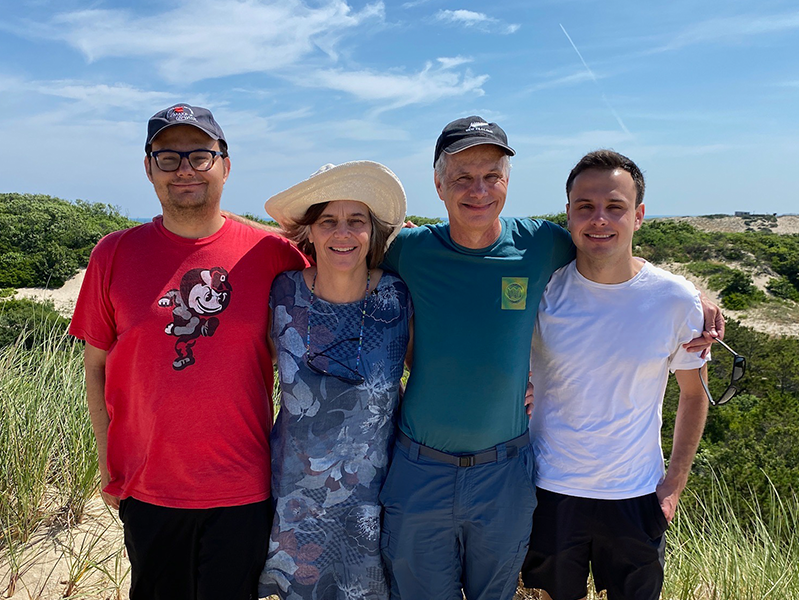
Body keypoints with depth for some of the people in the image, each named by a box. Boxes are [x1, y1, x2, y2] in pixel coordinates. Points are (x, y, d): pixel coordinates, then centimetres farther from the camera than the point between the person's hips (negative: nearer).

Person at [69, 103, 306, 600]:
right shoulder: (115, 254, -2)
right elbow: (97, 367, 4)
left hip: (243, 491, -1)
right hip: (146, 490, 1)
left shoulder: (272, 254, -7)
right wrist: (109, 461, 4)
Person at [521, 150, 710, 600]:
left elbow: (694, 394, 2)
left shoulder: (676, 300, -11)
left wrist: (675, 482, 1)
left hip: (637, 495, 1)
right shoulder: (541, 290, -13)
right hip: (550, 490, 0)